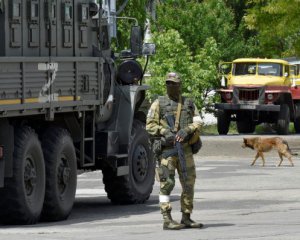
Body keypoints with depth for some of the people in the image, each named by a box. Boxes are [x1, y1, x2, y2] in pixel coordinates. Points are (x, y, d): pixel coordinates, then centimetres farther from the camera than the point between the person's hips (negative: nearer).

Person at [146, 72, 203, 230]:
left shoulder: (189, 104, 15)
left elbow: (197, 122, 3)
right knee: (167, 183, -8)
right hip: (167, 148, -4)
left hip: (185, 148, 4)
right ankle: (167, 220, -9)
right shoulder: (159, 103, 5)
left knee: (189, 183, 6)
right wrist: (165, 132, -16)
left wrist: (186, 130, -16)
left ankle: (186, 218, 17)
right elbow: (150, 125, -1)